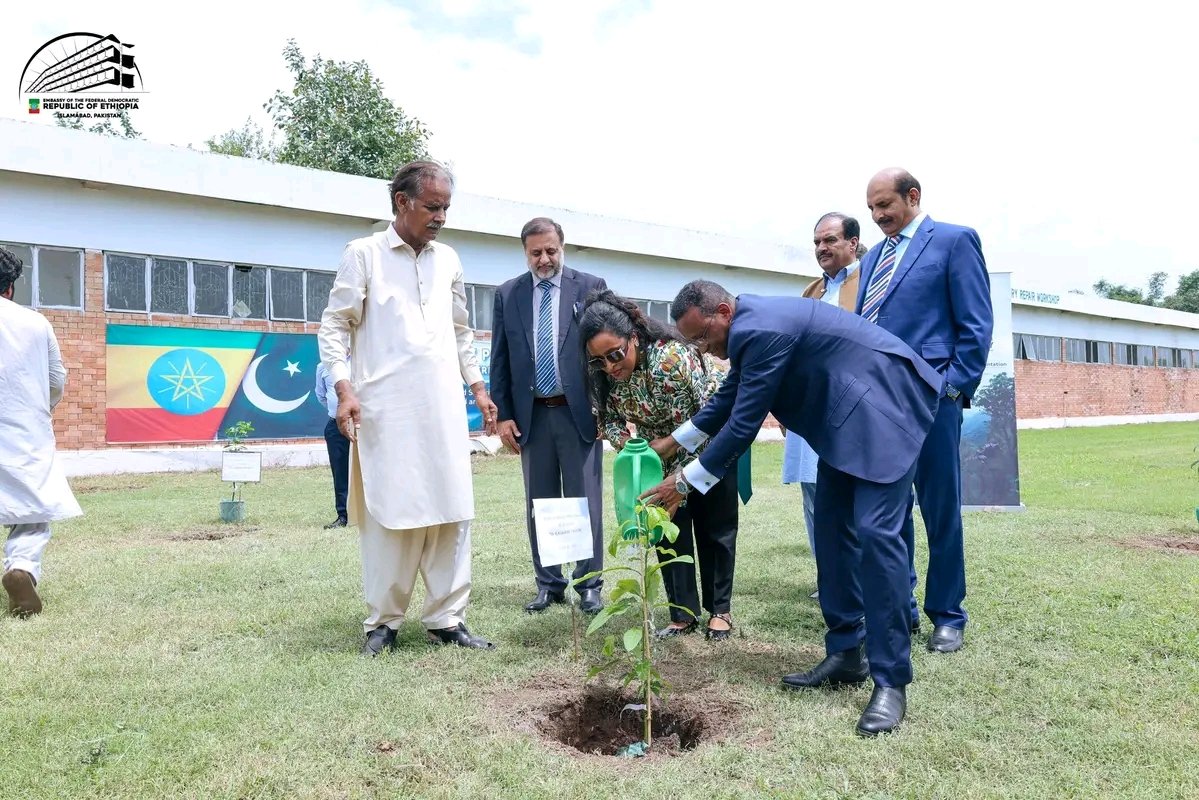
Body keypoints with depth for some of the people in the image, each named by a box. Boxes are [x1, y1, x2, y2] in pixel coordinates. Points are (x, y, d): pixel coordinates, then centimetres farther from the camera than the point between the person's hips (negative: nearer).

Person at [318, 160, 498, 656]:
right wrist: (344, 390, -12)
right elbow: (334, 326, -1)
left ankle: (446, 618, 13)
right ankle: (383, 621, 14)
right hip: (386, 409, -4)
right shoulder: (363, 254, 1)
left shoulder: (448, 259, 14)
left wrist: (477, 387, 16)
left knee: (451, 512, 3)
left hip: (443, 408, 4)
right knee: (389, 515, 1)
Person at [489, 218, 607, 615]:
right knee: (539, 504, 9)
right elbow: (500, 360, 8)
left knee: (585, 502, 2)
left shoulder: (590, 287, 1)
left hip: (579, 411, -2)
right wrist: (503, 414, 1)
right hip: (531, 414, 3)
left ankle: (589, 585, 13)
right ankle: (549, 584, 21)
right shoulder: (507, 294, 7)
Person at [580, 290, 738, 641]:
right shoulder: (602, 373, -18)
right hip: (663, 458, 5)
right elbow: (610, 417, -5)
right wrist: (626, 445, -24)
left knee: (715, 530, 6)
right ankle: (683, 614, 16)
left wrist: (671, 442, -33)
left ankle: (720, 610, 21)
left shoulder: (672, 355, -36)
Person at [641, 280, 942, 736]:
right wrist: (675, 441, 28)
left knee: (874, 533, -16)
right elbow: (729, 398, 22)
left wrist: (686, 483, -14)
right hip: (845, 417, 11)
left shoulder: (763, 330, -25)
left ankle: (891, 681, -8)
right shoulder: (751, 327, 7)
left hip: (883, 408, -10)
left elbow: (743, 424, -23)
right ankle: (846, 655, 16)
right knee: (833, 530, 8)